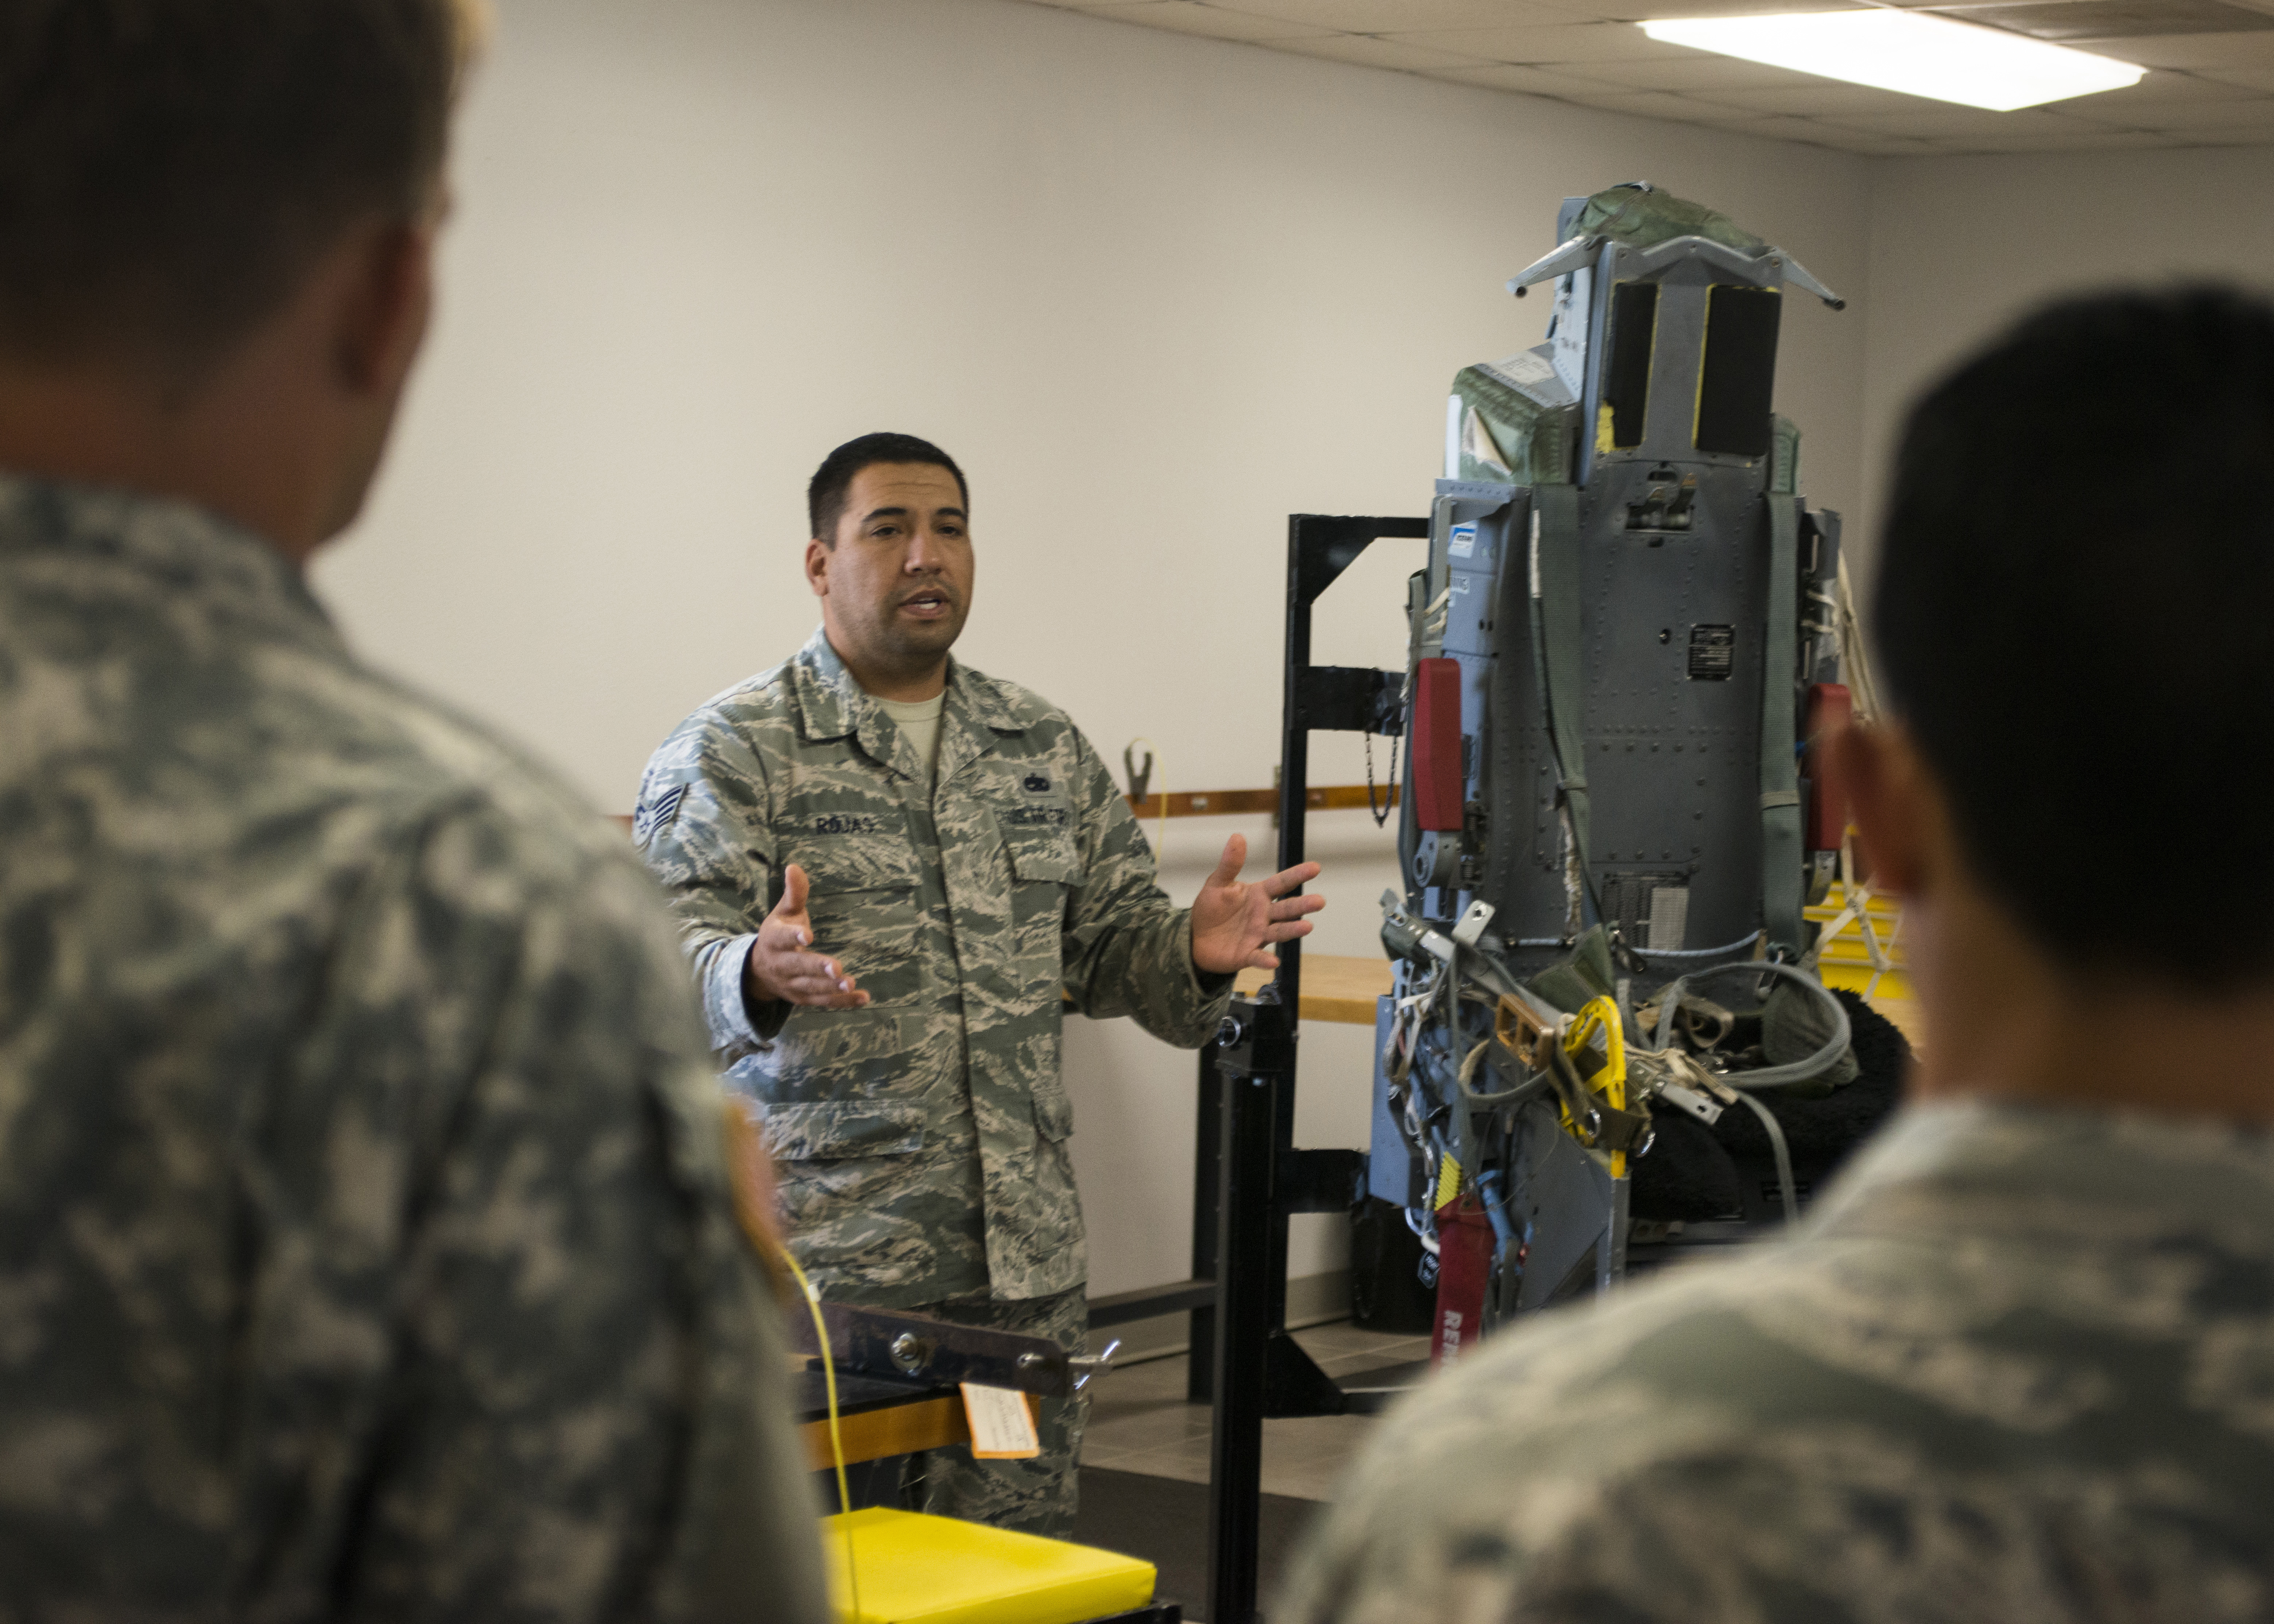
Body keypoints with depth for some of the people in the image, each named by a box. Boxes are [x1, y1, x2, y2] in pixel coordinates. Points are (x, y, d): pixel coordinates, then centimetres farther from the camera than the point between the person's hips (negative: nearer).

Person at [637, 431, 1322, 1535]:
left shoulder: (1046, 749, 15)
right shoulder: (730, 752, -1)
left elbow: (1109, 939, 18)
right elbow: (667, 962, -11)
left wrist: (1192, 953, -4)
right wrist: (758, 977, -33)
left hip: (1026, 1259, 5)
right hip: (821, 1258, -5)